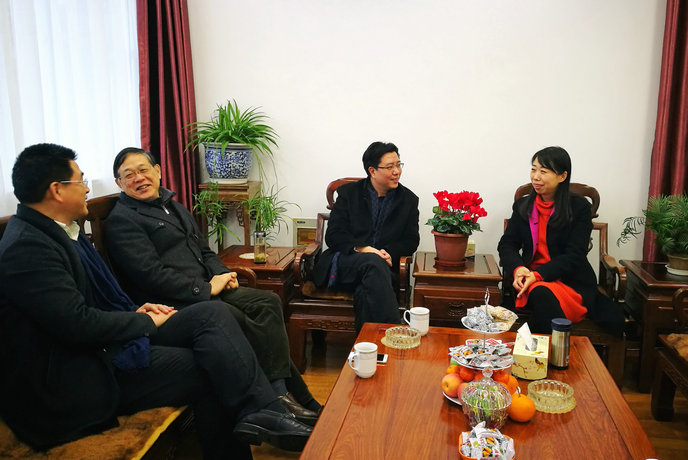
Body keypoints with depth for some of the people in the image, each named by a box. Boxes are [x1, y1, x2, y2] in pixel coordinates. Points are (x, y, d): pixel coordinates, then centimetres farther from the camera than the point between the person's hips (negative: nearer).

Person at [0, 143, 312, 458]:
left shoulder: (55, 232, 12)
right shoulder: (26, 248, -18)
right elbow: (78, 324, -24)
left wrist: (134, 313, 2)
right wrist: (146, 321, -10)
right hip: (73, 378, -9)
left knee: (213, 313, -8)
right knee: (210, 368, -15)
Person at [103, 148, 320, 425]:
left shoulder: (174, 207, 23)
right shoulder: (121, 220, -3)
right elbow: (151, 275, -14)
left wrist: (222, 275, 3)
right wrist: (206, 288, -15)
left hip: (207, 289, 8)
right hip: (173, 304, -8)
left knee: (268, 302, -14)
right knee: (236, 319, -31)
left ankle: (280, 393, -17)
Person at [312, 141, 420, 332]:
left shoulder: (408, 199, 15)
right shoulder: (349, 192, 10)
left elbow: (411, 241, 11)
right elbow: (333, 235, 1)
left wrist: (389, 253, -11)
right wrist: (363, 249, -17)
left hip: (383, 266, 1)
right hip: (345, 262, -1)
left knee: (367, 292, -36)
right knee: (374, 263, -37)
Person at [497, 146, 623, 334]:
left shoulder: (579, 207, -1)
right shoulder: (522, 206, 11)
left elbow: (574, 256, -9)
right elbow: (507, 244, 6)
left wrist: (538, 274, -22)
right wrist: (518, 268, -16)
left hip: (573, 281, -1)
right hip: (531, 279, 1)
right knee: (542, 295, -34)